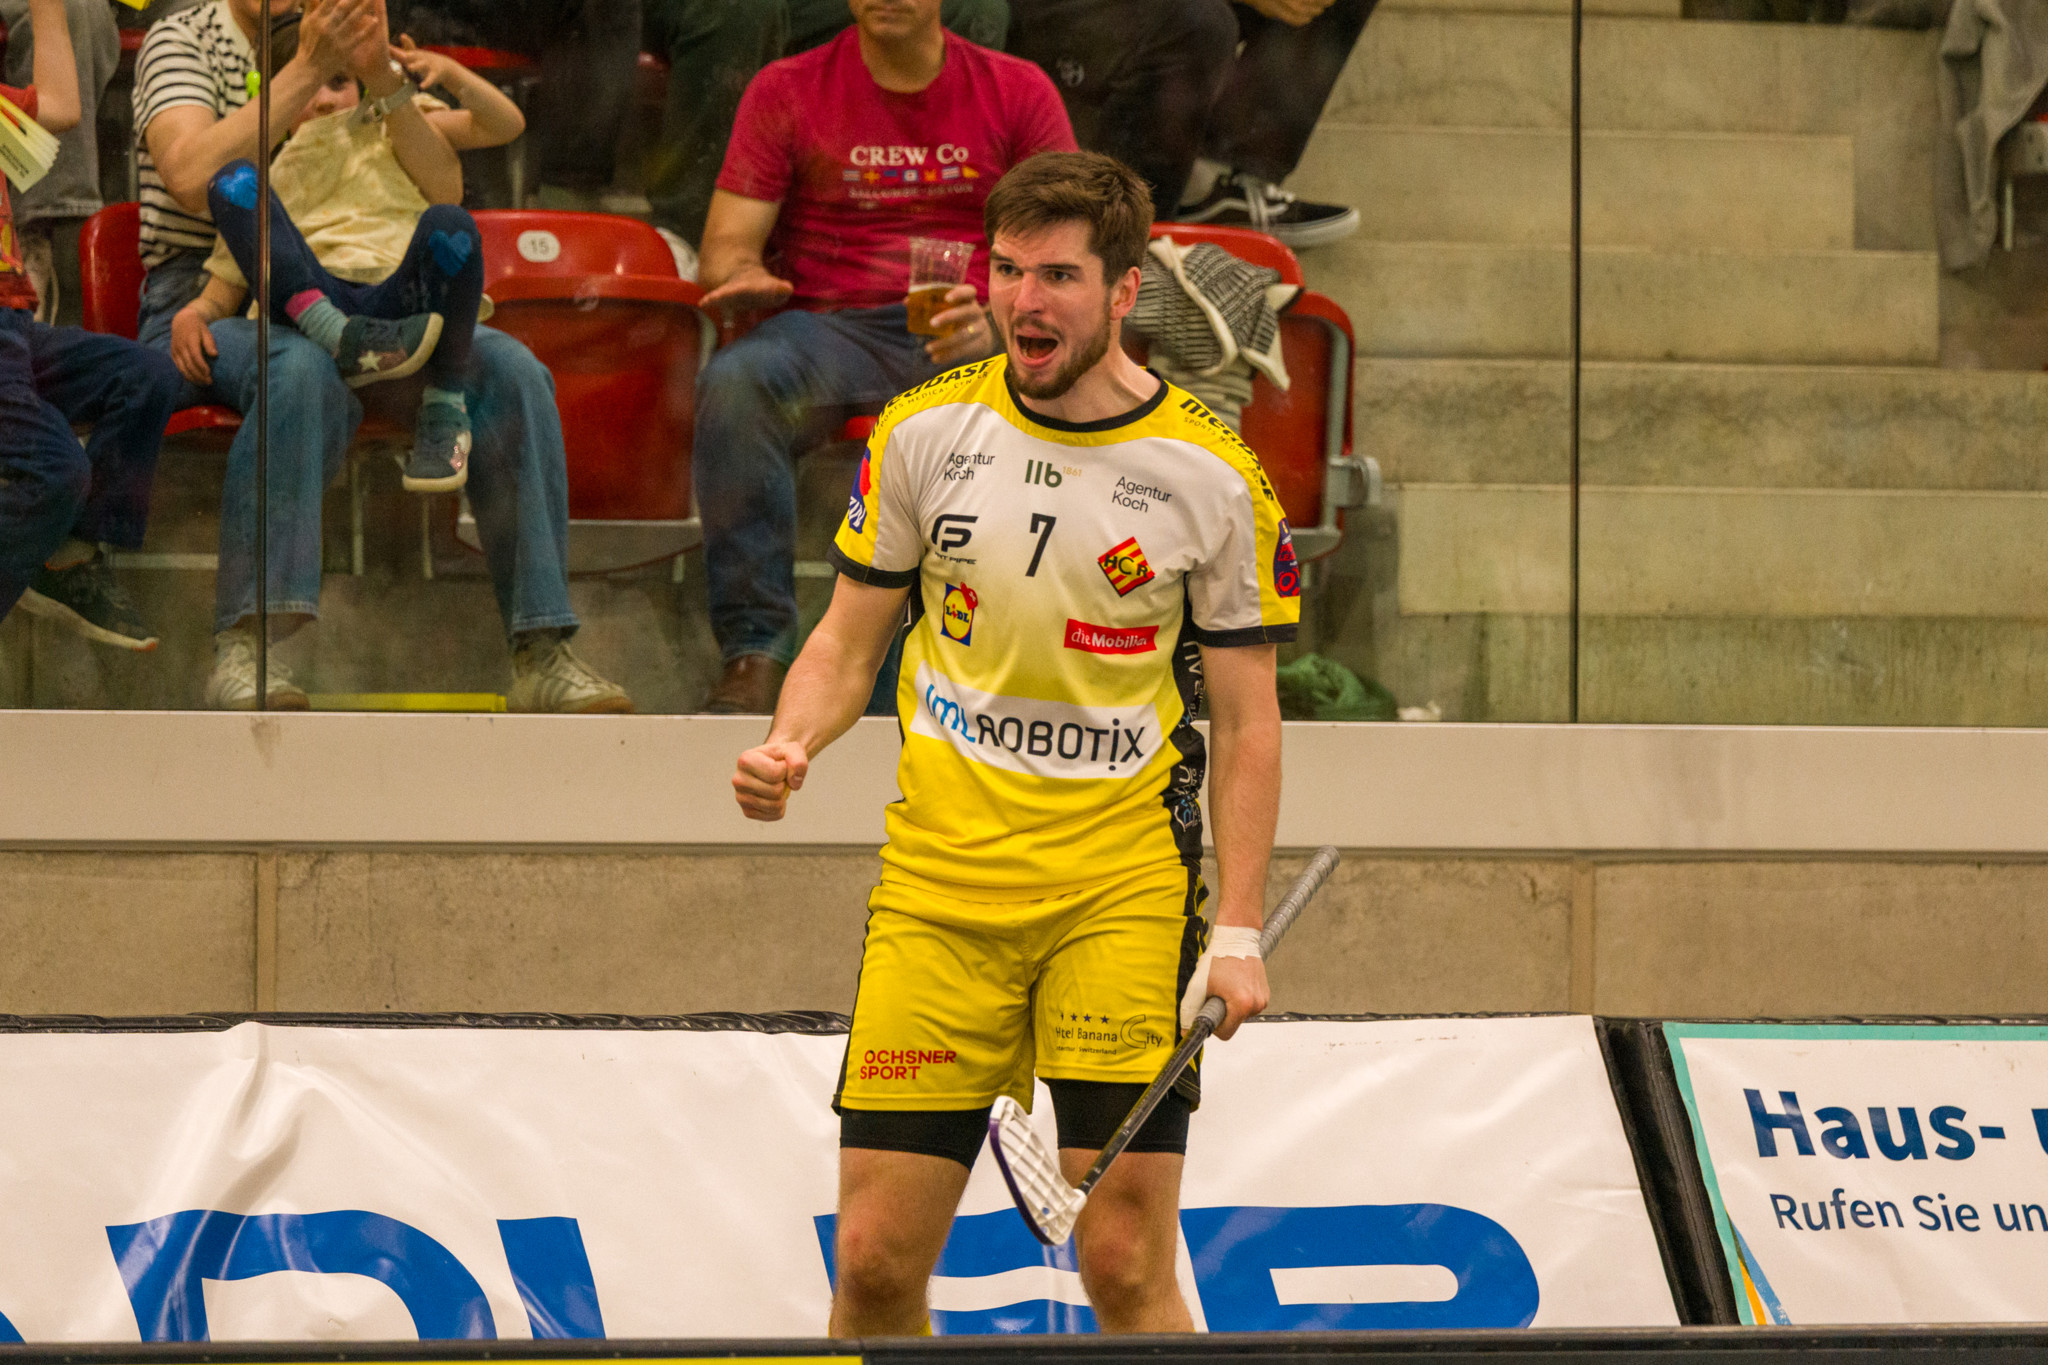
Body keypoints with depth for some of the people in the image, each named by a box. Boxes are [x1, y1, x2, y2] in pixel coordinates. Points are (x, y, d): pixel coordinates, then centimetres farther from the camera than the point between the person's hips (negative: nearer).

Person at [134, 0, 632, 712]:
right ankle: (244, 647, -42)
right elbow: (192, 178, -16)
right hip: (205, 301, -5)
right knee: (305, 371, -39)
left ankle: (541, 655, -21)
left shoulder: (344, 57, 16)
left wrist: (382, 79, -10)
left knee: (509, 370, -18)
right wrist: (308, 68, -17)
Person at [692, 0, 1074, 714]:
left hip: (968, 335, 0)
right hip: (833, 329, 0)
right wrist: (745, 276, -20)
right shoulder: (786, 91, 10)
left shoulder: (1018, 92, 11)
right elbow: (725, 248, 6)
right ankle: (754, 647, -33)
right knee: (733, 382, -35)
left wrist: (1000, 320, -17)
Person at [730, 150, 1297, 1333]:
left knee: (1126, 1265, -8)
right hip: (940, 882, 2)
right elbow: (850, 639, 13)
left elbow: (1247, 722, 3)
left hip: (1123, 899, -2)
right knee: (877, 1260, -2)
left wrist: (1239, 933, -4)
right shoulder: (925, 432, 4)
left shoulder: (1210, 475, -2)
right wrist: (791, 746, -8)